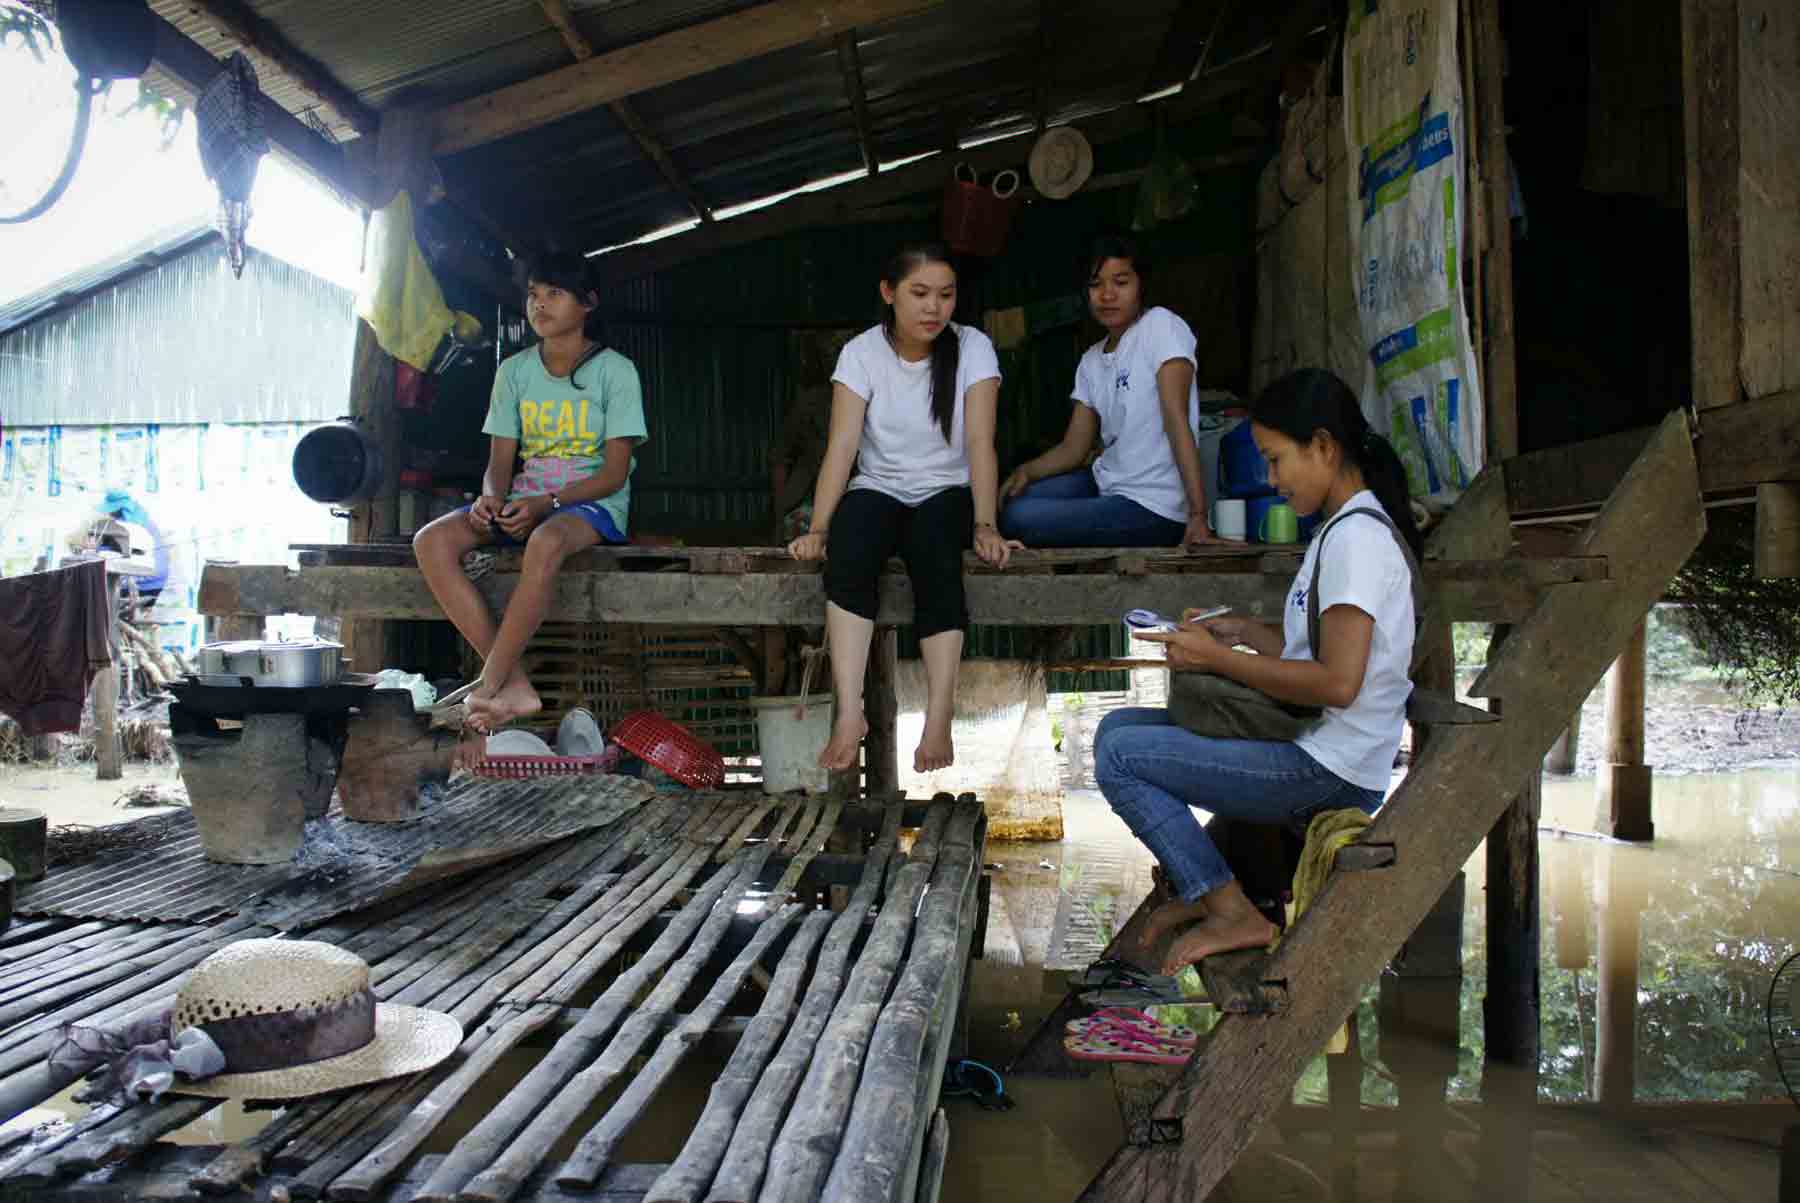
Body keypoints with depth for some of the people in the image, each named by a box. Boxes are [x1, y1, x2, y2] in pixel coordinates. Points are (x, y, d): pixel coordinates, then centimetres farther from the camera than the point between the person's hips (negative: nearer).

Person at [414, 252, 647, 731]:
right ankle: (513, 684, -26)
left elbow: (615, 473, -9)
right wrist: (491, 497, -17)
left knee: (547, 541, -41)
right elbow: (500, 462, 7)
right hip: (523, 501, 5)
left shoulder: (615, 371, -4)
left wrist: (546, 503, -21)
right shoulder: (514, 371, 9)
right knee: (431, 541, -22)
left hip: (593, 504, -5)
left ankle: (487, 687, -30)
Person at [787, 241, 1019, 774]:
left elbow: (980, 442, -16)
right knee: (848, 551, -32)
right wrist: (818, 528, -27)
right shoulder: (861, 352, -6)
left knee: (934, 553, -35)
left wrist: (985, 525, -29)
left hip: (946, 492, -1)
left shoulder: (972, 347, -7)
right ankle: (850, 713, -36)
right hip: (879, 489, 1)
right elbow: (842, 445, -15)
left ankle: (939, 720, -35)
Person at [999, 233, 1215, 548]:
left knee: (1017, 520, -17)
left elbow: (1176, 419, -19)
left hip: (1153, 508, -8)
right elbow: (1073, 449, 11)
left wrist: (1198, 515, -25)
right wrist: (1025, 471, -10)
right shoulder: (1091, 361, 11)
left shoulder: (1160, 325, -10)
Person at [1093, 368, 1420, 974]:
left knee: (1119, 756, -15)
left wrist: (1218, 659, -18)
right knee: (1119, 726, 9)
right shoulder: (1347, 528, 14)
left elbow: (1338, 681, -26)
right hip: (1309, 749, 10)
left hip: (1328, 775, -10)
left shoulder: (1356, 538, -18)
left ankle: (1233, 913, -6)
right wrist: (1241, 632, 8)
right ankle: (1200, 888, 9)